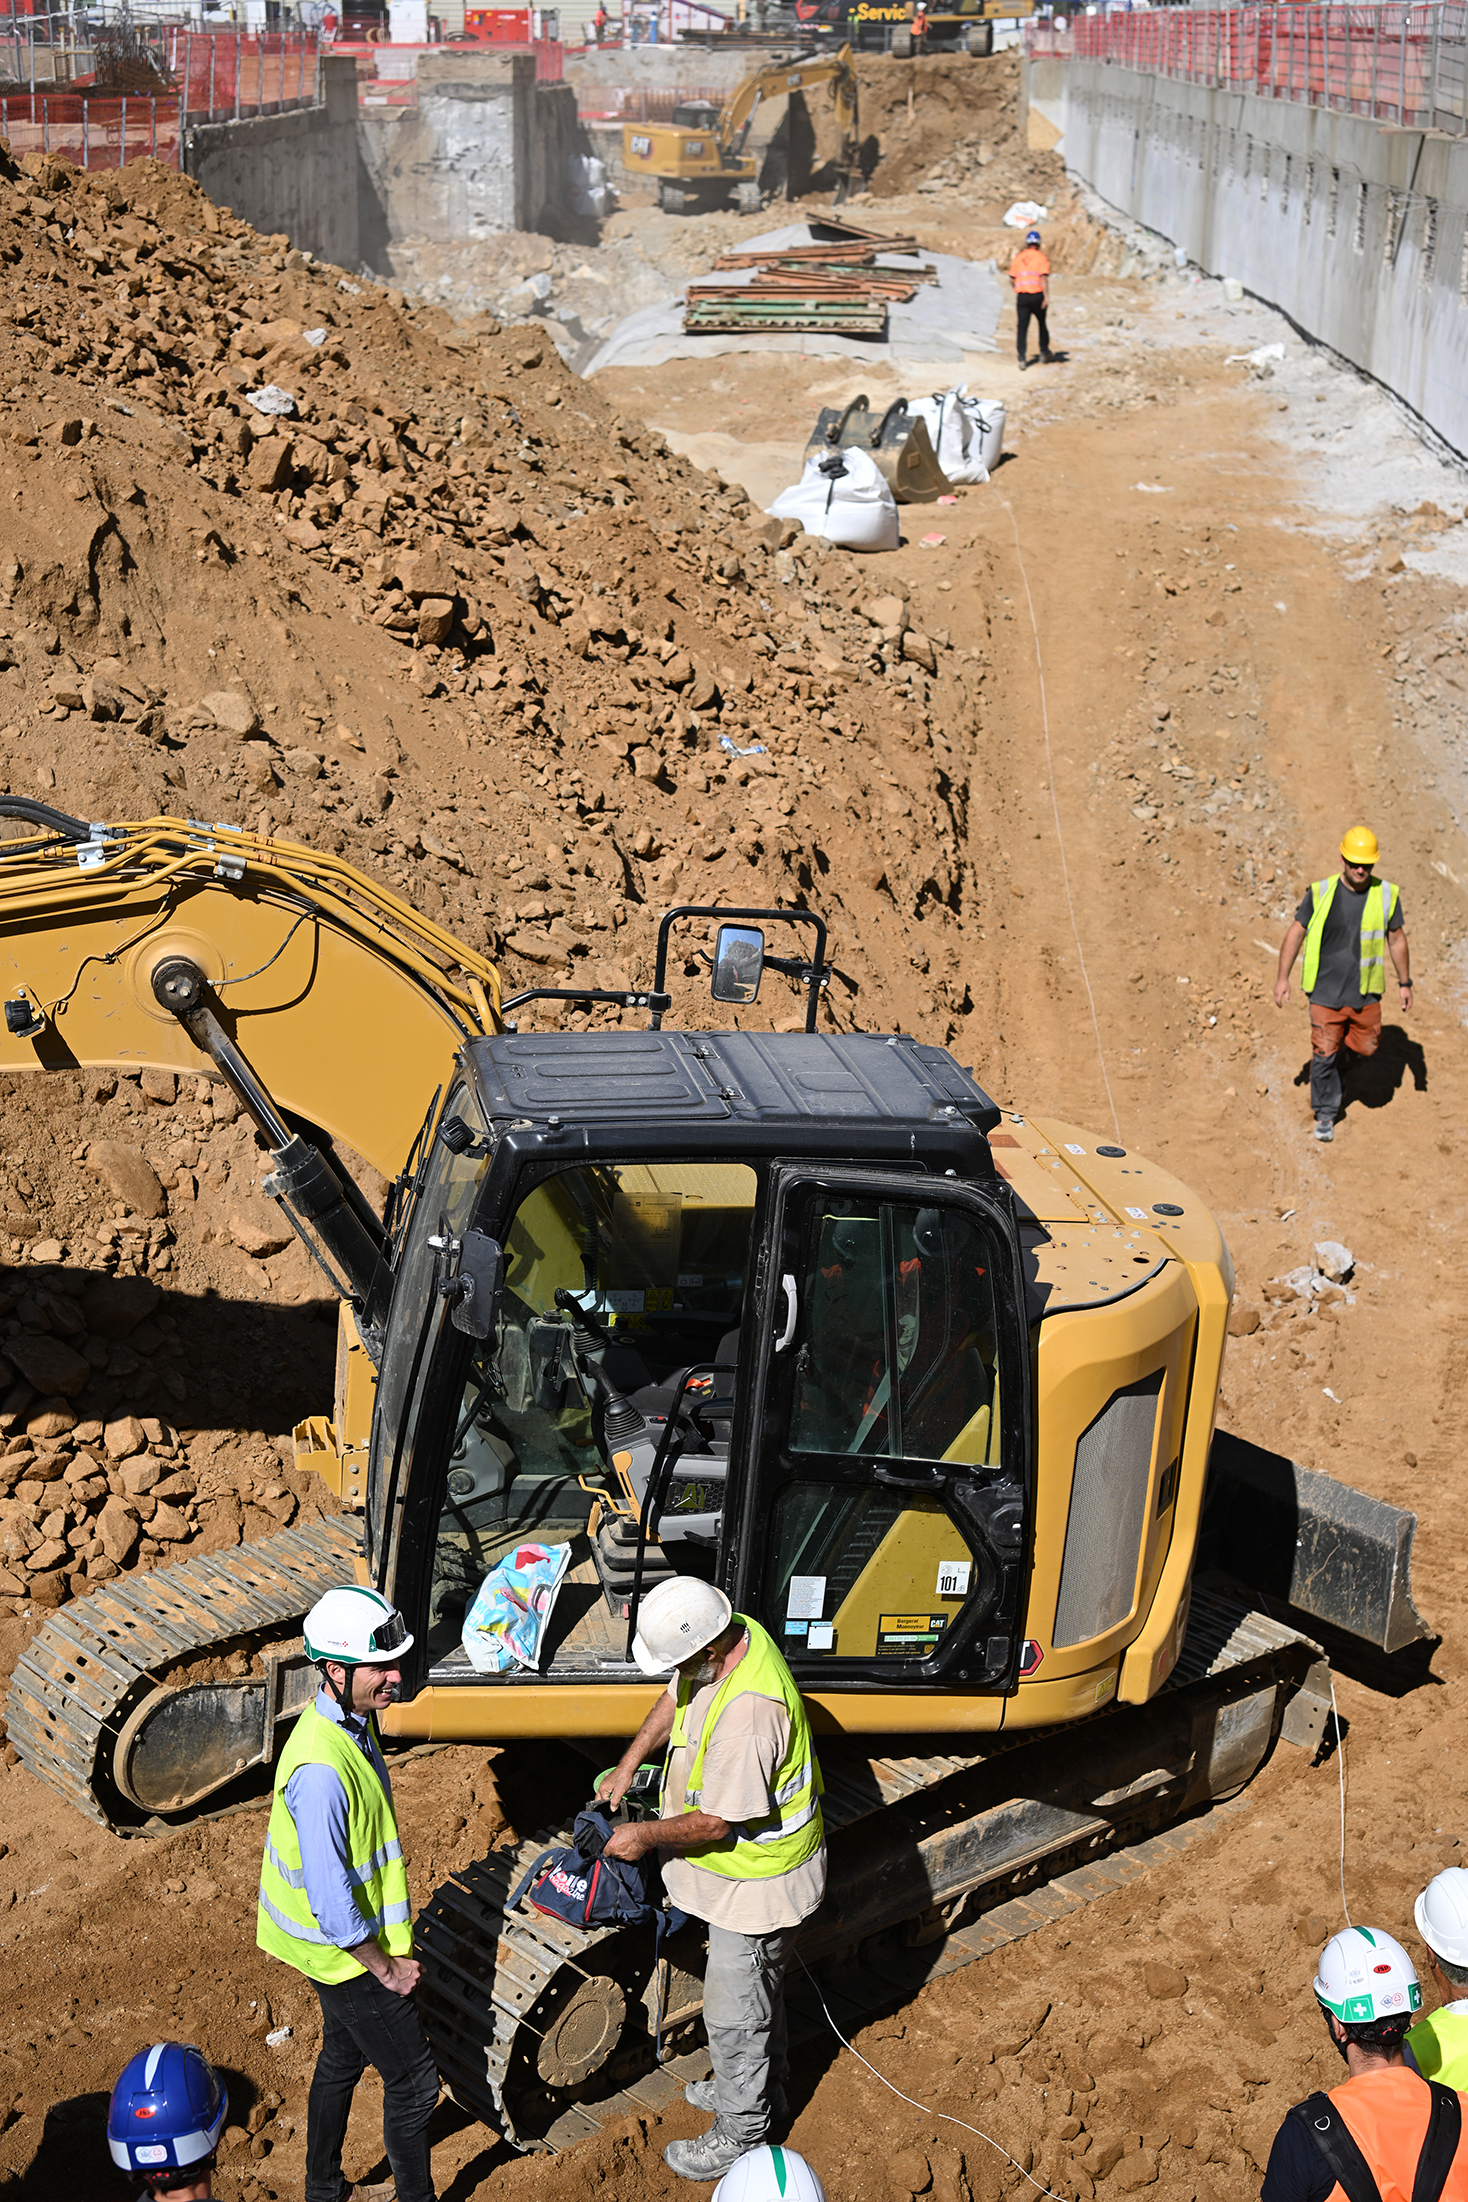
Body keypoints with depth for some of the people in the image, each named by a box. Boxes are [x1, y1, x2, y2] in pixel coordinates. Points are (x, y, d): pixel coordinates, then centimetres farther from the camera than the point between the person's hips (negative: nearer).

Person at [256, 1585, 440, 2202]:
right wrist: (386, 1967, -17)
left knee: (342, 2059, 25)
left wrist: (387, 1948, 18)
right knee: (414, 2078, 7)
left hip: (348, 1937, 9)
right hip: (348, 1950, -9)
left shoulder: (351, 1719, -4)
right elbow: (329, 1898, -29)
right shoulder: (321, 1770, -35)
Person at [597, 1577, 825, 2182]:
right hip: (746, 1871, 9)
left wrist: (645, 1835, -15)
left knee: (734, 2012, 10)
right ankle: (763, 2088, 50)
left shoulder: (748, 1712, -40)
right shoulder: (737, 1632, -11)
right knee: (758, 1990, 29)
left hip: (754, 1881, -9)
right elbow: (676, 1698, 11)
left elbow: (717, 1823, -30)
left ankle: (741, 2133, 30)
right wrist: (628, 1764, 7)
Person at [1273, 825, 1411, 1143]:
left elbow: (1397, 940, 7)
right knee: (1324, 1054, 1)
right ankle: (1326, 1114, 17)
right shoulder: (1320, 893, -8)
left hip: (1365, 992, 2)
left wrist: (1405, 983, 10)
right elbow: (1295, 934, -1)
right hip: (1325, 990, -2)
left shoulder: (1386, 895, -4)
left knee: (1366, 1046, 10)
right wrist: (1283, 978, -5)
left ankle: (1341, 1050, 45)